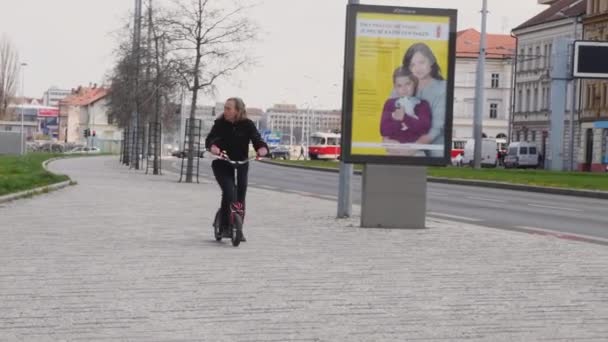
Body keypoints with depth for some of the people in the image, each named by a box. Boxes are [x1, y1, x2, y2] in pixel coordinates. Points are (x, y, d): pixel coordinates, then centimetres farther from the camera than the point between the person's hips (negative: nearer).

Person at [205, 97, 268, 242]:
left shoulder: (247, 125, -5)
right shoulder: (220, 123, -7)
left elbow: (257, 139, -16)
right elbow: (210, 138, -19)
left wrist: (262, 148, -39)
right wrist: (212, 146, -42)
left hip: (241, 165, 2)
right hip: (222, 165, -2)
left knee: (240, 197, 1)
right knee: (228, 192, -22)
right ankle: (224, 225, -8)